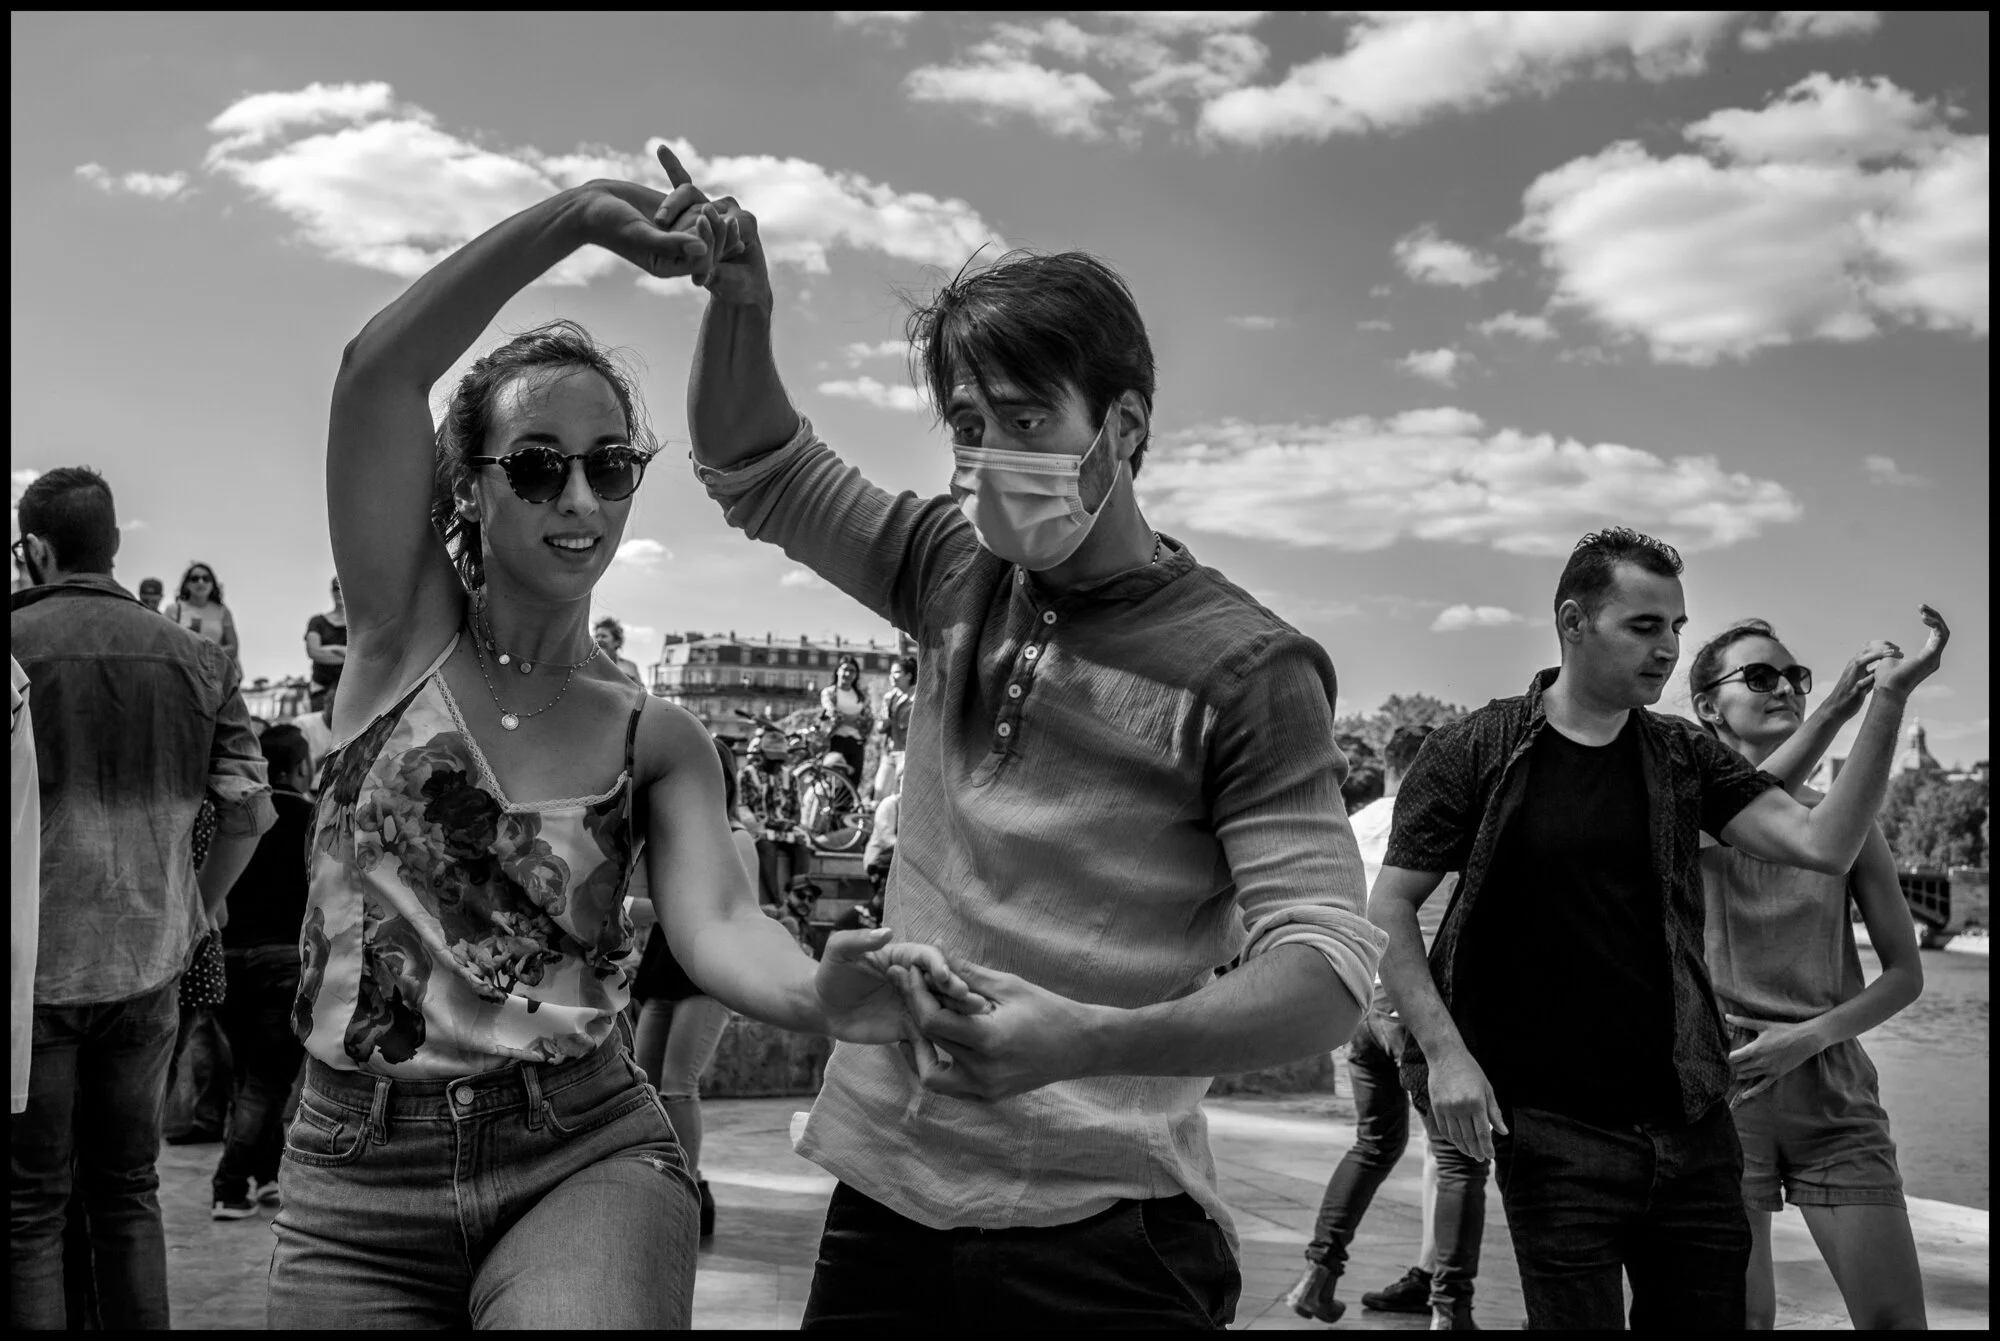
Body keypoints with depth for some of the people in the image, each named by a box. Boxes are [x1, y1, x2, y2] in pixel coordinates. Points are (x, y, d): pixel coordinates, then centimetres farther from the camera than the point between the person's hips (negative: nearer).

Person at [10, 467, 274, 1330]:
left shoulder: (12, 648, -8)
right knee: (129, 1190, 16)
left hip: (30, 967, -3)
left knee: (29, 1208, 8)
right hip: (150, 967, 3)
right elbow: (250, 812, 4)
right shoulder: (198, 661, 2)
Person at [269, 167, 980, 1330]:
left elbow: (714, 919, -13)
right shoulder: (406, 631, 2)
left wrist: (816, 992, -35)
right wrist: (581, 216, -16)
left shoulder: (661, 742, 3)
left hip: (586, 1160, -1)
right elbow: (378, 372, -10)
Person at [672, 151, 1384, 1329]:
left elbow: (1329, 966, -17)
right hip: (883, 1178, 5)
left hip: (1095, 1231, -5)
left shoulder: (1242, 670, -12)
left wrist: (1088, 1041, -34)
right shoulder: (960, 571, 6)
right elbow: (759, 472, 17)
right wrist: (741, 307, -3)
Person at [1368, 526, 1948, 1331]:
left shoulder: (1684, 757, 8)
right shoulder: (1475, 752, -4)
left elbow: (1821, 844, -4)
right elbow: (1389, 912, -4)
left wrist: (1888, 703, -13)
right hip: (1553, 1133, -4)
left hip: (1689, 1121, 5)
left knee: (1710, 1313, 14)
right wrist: (1445, 1053, -14)